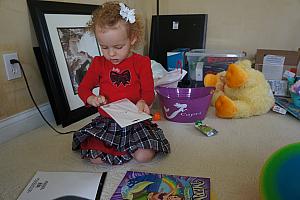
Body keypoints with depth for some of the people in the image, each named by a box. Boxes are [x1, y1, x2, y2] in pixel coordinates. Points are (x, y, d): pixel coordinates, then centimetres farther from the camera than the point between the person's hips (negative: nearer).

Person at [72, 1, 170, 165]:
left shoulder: (141, 62, -3)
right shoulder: (98, 63, 3)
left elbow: (148, 92, -2)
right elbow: (83, 88, 11)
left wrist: (143, 102, -26)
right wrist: (91, 99, -12)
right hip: (105, 121, 2)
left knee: (145, 157, -17)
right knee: (94, 158, -14)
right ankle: (124, 148, 11)